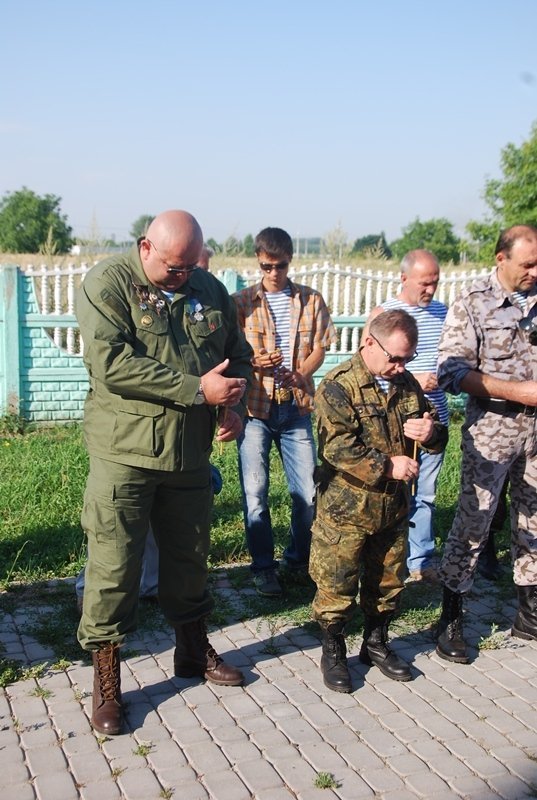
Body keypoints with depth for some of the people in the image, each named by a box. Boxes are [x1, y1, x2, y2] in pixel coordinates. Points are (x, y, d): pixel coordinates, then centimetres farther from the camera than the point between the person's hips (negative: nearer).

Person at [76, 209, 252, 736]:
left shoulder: (210, 290, 8)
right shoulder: (107, 285, -8)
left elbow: (238, 355, 20)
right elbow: (111, 363, -21)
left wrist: (234, 403, -1)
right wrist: (197, 389, -21)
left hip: (190, 453, 5)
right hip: (123, 453, -5)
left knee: (189, 557, 18)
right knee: (113, 565, 0)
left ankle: (193, 649, 38)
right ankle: (105, 679, 16)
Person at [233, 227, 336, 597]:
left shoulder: (311, 301, 8)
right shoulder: (242, 302, 2)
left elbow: (319, 348, 6)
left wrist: (300, 374, -14)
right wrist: (255, 363, -21)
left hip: (297, 407, 2)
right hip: (255, 408, -1)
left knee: (308, 490, 5)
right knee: (255, 492, 2)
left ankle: (299, 559, 27)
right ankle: (264, 566, 19)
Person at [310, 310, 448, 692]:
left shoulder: (406, 383, 6)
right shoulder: (338, 386, -13)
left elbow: (437, 439, 13)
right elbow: (338, 448, -22)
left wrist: (431, 432, -11)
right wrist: (387, 466, -23)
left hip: (393, 507, 6)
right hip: (345, 509, -6)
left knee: (389, 582, 18)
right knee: (337, 586, 5)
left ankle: (376, 643, 38)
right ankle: (333, 650, 25)